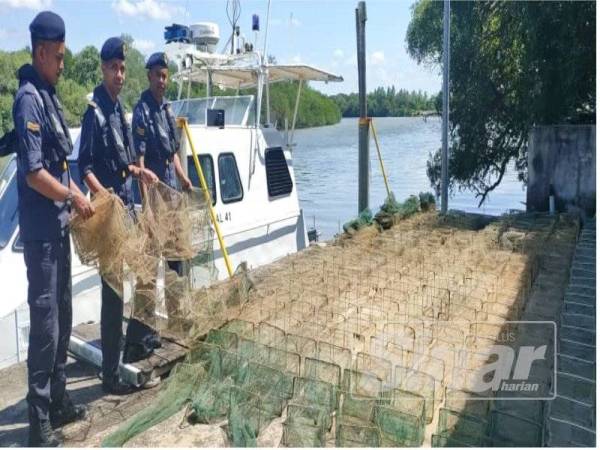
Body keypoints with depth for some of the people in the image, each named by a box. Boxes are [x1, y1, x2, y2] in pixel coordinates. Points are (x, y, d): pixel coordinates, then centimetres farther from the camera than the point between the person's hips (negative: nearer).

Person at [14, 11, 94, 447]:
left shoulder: (50, 95, 14)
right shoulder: (28, 98, -14)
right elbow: (33, 172, -20)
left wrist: (80, 197, 12)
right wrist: (73, 198, -11)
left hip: (59, 225, 9)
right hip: (40, 230, -9)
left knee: (63, 317, 16)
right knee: (45, 323, -2)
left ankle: (59, 402, 30)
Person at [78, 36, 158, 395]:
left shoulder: (120, 109, 15)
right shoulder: (95, 111, -11)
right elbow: (85, 166, -16)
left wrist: (138, 171, 8)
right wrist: (103, 194, -30)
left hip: (128, 207, 9)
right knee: (112, 290, -5)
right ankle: (111, 374, 6)